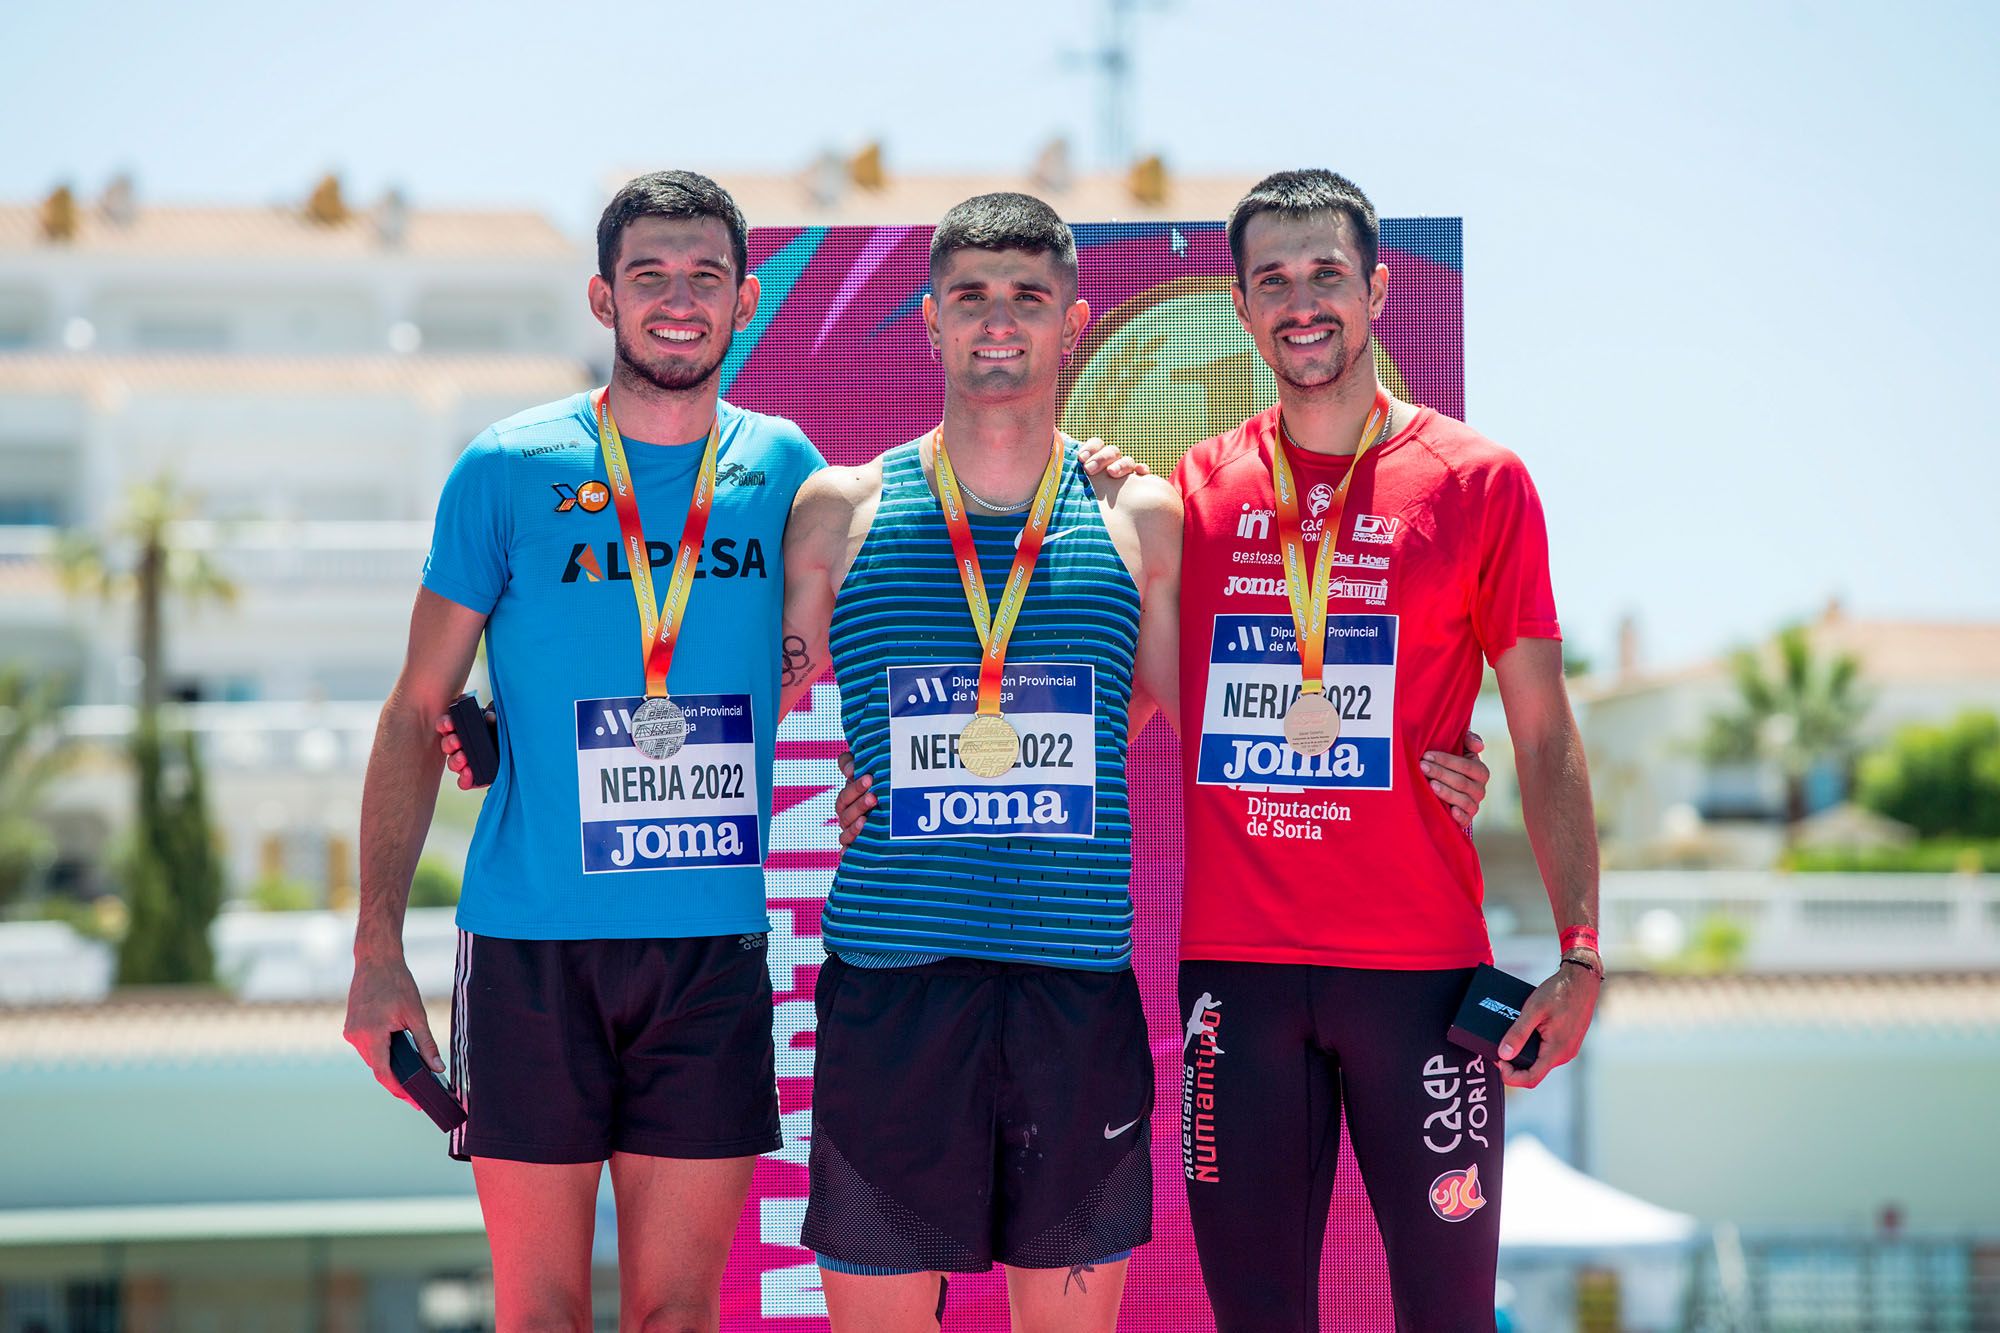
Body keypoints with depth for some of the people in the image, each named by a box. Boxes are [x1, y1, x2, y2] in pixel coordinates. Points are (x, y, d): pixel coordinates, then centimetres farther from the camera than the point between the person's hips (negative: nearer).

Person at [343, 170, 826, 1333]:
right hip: (532, 941, -2)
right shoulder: (509, 471, 0)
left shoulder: (782, 468, 7)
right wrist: (377, 950, -3)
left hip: (715, 945, 2)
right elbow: (418, 716, 3)